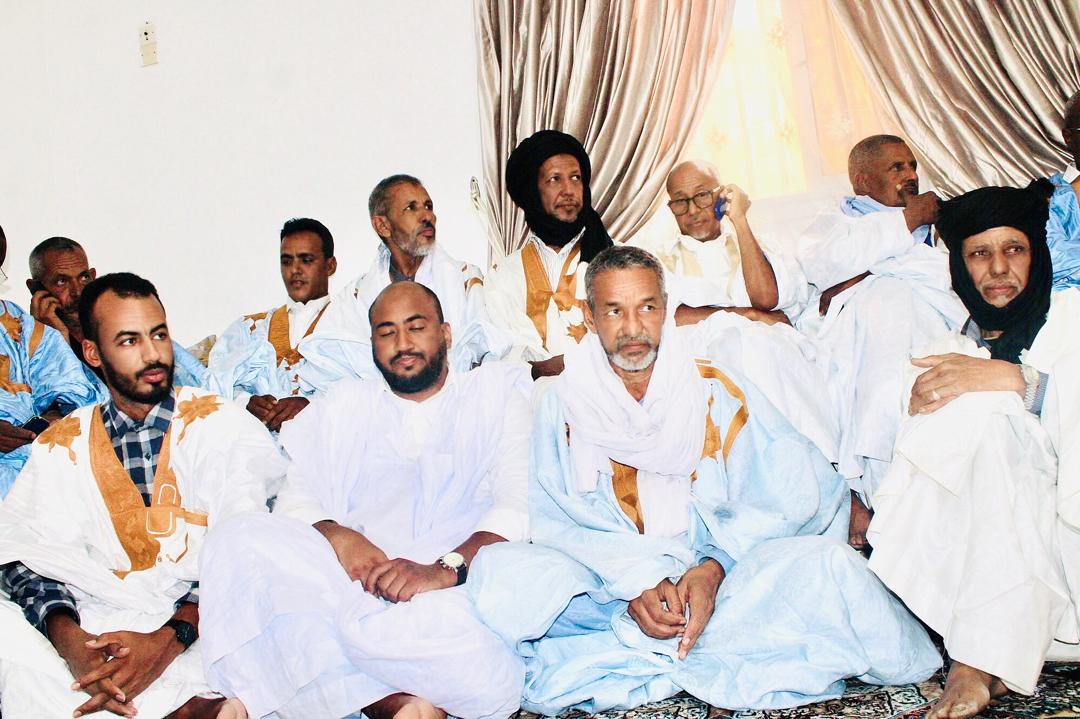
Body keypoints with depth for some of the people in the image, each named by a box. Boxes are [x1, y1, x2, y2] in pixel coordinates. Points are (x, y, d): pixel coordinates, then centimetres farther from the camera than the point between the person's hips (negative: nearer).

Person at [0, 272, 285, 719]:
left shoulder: (221, 425, 3)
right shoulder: (61, 446, 13)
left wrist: (168, 640, -21)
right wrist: (69, 640, -17)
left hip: (195, 629, -2)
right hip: (97, 627, 3)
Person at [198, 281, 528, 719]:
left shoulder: (493, 393, 18)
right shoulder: (345, 405, 27)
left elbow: (519, 505, 2)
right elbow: (295, 501, 14)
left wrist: (444, 569, -17)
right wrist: (334, 535, -11)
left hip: (458, 593, -4)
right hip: (360, 582, 4)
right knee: (240, 541, -27)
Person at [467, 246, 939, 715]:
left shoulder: (718, 393, 2)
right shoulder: (565, 403, 2)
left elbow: (791, 498, -3)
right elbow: (553, 522, -3)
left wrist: (714, 567, -19)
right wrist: (634, 580, -19)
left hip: (718, 587, 0)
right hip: (607, 593, 0)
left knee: (825, 560, -27)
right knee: (499, 571, -28)